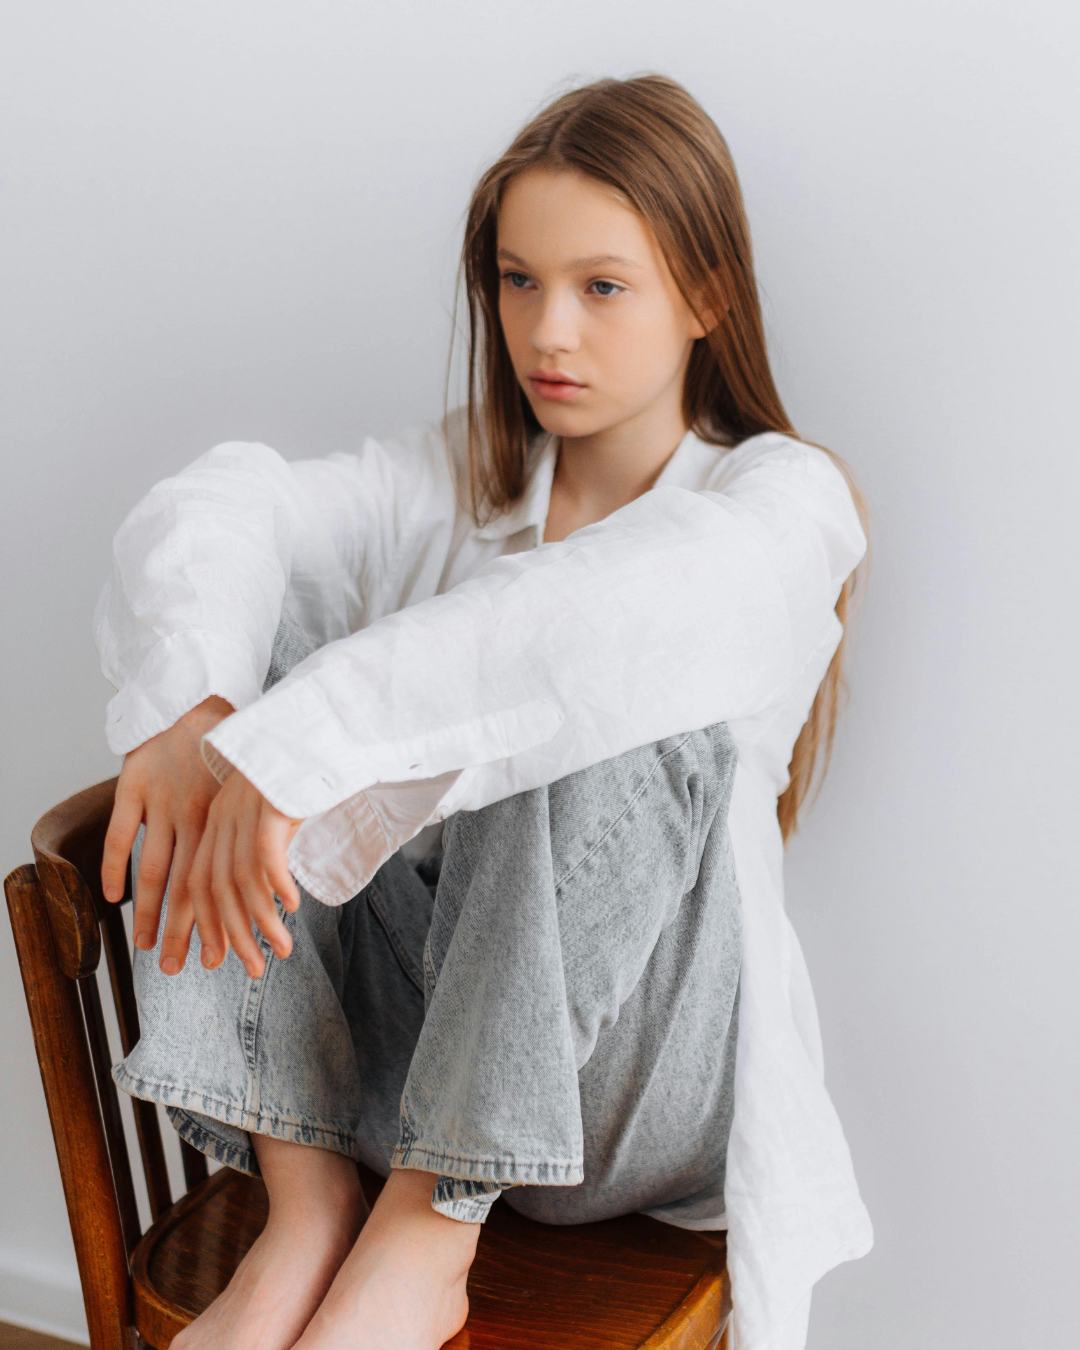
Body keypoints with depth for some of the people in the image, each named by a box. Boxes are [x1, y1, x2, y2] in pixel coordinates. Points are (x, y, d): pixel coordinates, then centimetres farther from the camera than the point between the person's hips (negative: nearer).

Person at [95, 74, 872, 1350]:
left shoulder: (781, 500, -6)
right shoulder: (462, 475, 8)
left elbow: (624, 604, -31)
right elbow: (222, 508, -10)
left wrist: (291, 745, -40)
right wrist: (182, 708, -32)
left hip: (636, 1080, -4)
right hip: (411, 1022, 4)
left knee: (600, 696, -30)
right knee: (247, 646, -13)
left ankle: (426, 1234, -23)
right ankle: (308, 1205, -17)